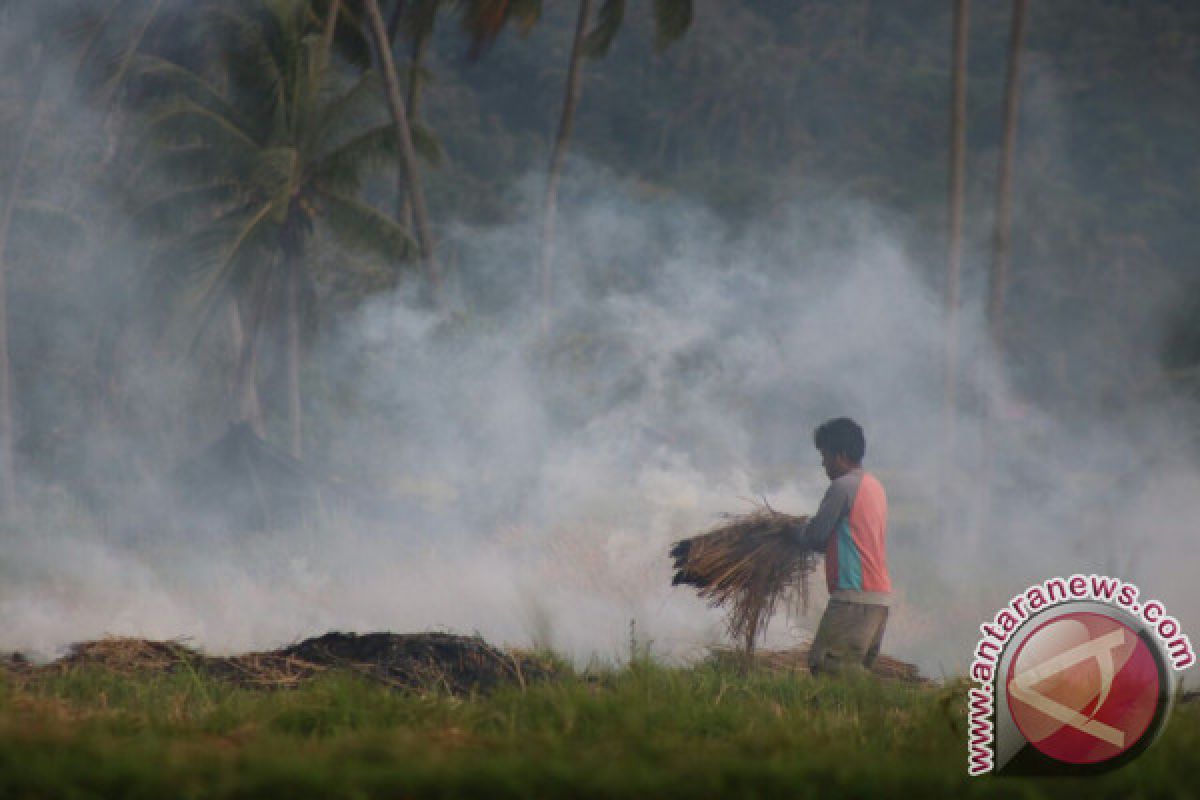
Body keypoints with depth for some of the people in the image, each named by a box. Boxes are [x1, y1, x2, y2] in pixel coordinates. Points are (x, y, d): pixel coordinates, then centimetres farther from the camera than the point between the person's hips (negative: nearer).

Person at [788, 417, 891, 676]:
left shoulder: (843, 487, -8)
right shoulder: (875, 486, 20)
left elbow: (814, 536, -6)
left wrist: (795, 531, 15)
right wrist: (807, 533, 21)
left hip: (854, 596, -9)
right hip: (882, 596, 9)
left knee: (825, 665, -12)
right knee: (858, 668, 8)